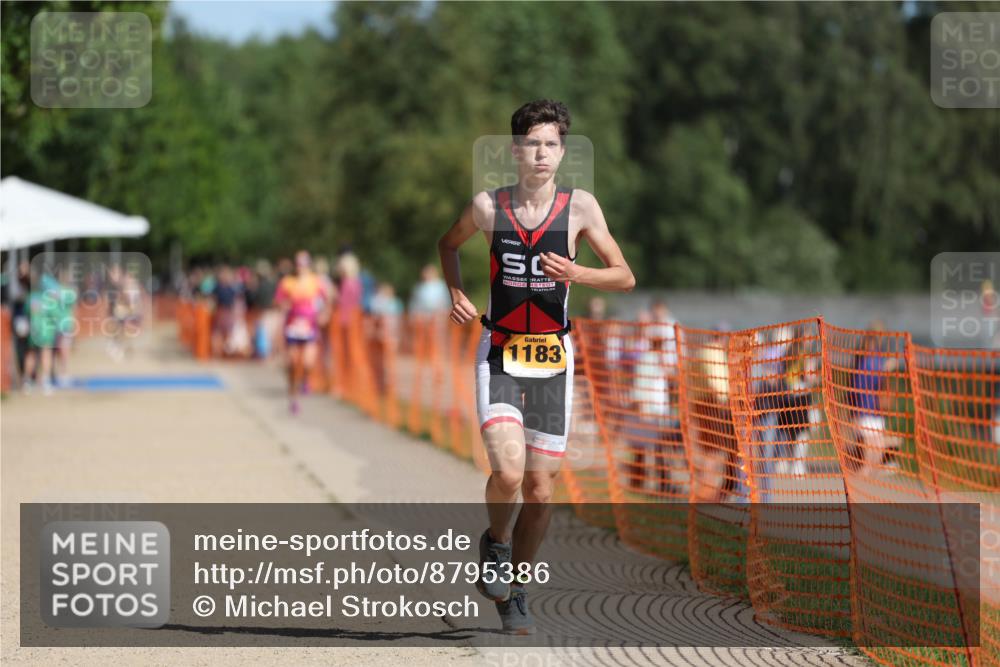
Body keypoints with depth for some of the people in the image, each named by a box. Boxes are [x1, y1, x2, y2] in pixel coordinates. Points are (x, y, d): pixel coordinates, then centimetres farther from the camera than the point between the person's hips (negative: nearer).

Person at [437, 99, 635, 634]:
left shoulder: (579, 206, -3)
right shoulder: (488, 206, -1)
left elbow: (624, 277, -1)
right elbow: (448, 244, 20)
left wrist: (575, 274, -18)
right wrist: (456, 294, 4)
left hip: (553, 358, 1)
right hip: (499, 354, -1)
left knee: (540, 491, 4)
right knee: (508, 472, -21)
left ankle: (515, 591, 24)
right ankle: (495, 542, 12)